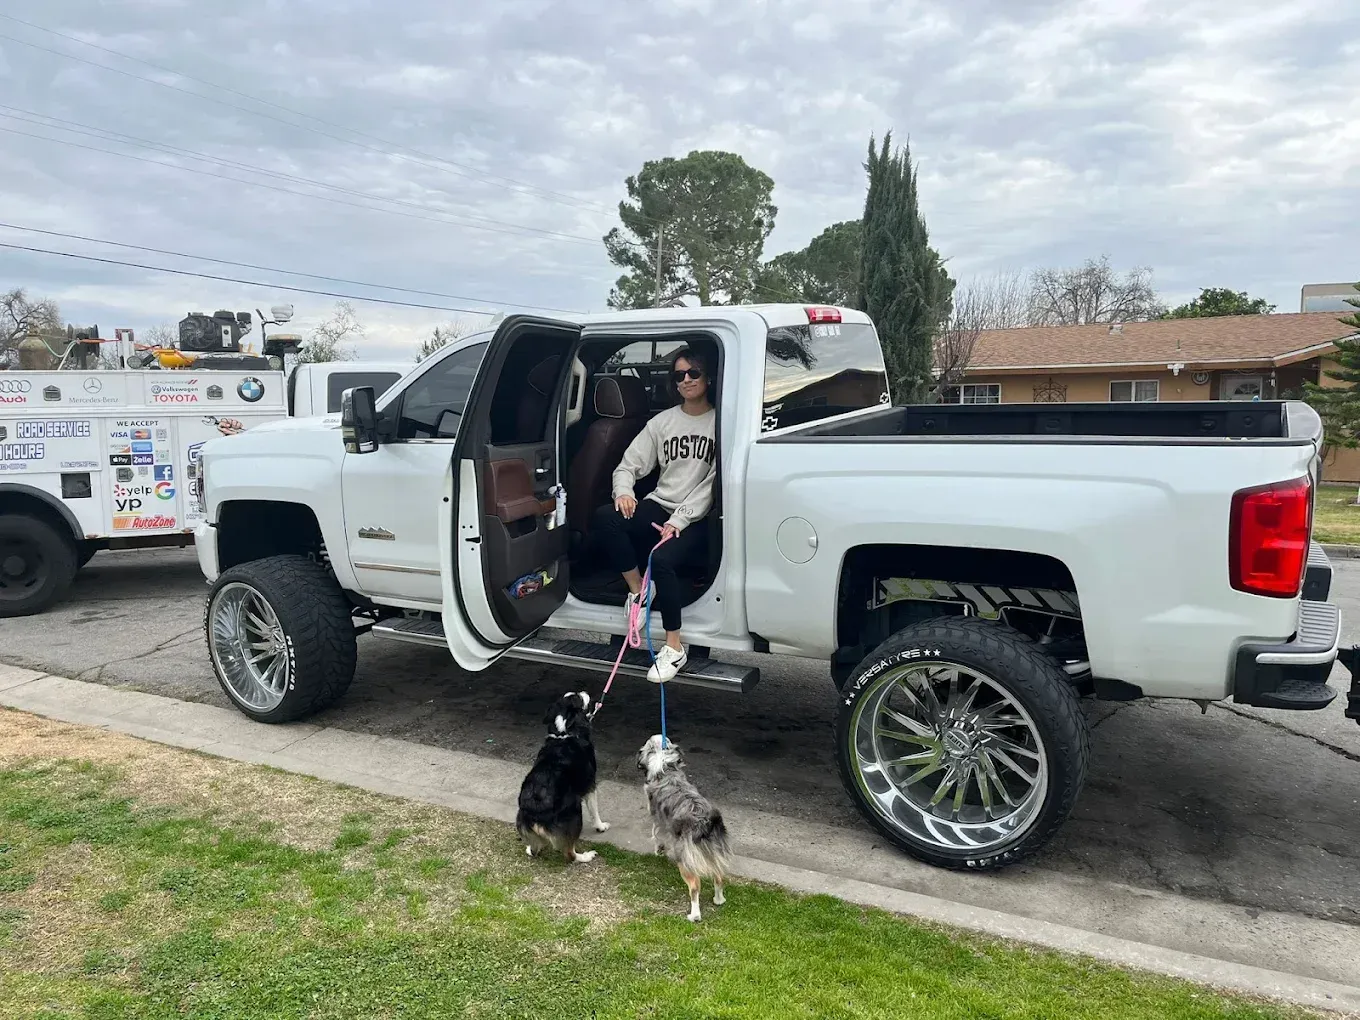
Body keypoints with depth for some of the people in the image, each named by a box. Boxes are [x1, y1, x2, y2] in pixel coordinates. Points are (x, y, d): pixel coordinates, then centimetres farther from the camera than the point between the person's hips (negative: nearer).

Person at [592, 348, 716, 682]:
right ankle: (638, 590, -7)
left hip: (697, 519, -4)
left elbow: (711, 483, -8)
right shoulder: (662, 421, 12)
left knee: (661, 559, -33)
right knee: (605, 518, -25)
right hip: (659, 506, 5)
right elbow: (629, 465, 10)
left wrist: (679, 521, -16)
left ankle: (674, 647, -16)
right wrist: (623, 492, -13)